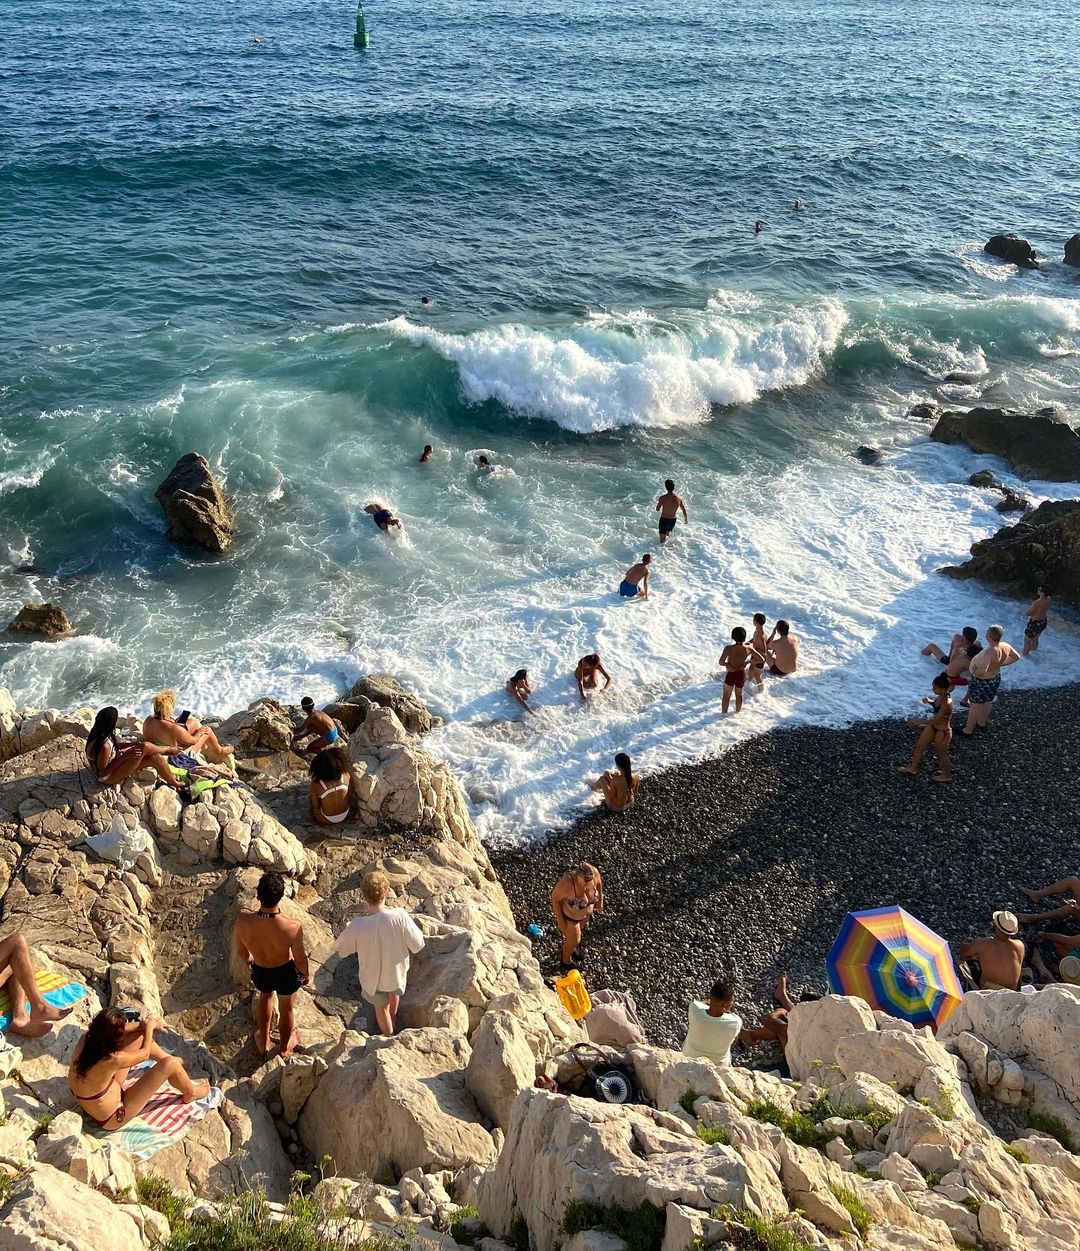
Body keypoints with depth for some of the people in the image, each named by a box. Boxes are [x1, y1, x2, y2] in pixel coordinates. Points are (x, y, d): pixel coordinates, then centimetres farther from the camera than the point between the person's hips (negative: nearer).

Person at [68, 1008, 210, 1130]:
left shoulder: (85, 1039, -20)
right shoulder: (111, 1060, -38)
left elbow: (111, 1030, 4)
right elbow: (145, 1053, -16)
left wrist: (143, 1026, 2)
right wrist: (149, 1027, 0)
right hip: (110, 1119, -8)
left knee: (138, 1035, 5)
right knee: (170, 1064, -14)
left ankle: (173, 1060, 31)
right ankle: (190, 1093, 19)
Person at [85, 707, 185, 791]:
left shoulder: (98, 733, -10)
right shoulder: (104, 746, -38)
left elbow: (113, 746, 9)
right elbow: (102, 773, -28)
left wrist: (133, 744, -3)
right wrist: (125, 756, -29)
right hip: (109, 778, -9)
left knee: (156, 758, 0)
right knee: (145, 747, -18)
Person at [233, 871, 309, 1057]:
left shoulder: (243, 921, -33)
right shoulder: (293, 928, -39)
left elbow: (241, 951, -10)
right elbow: (300, 959, -19)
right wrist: (306, 974, 4)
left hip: (260, 972, 2)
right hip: (286, 973, -2)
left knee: (265, 996, 36)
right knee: (286, 1008, 29)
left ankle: (263, 1043, 58)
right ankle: (285, 1047, 57)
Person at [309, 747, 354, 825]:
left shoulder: (316, 784, -25)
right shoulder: (347, 776, -20)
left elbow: (315, 807, -11)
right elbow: (350, 795, -6)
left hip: (326, 820, -2)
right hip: (346, 815, 2)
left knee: (310, 794, 22)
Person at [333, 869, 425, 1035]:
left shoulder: (357, 926, -35)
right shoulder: (400, 917, -34)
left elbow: (340, 948, -14)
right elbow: (418, 944, -19)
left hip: (373, 977, -1)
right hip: (397, 971, 1)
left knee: (381, 1008, 29)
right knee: (394, 992, 37)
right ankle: (392, 1019, 64)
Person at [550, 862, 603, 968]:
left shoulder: (594, 872, -31)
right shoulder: (566, 883, -44)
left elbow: (599, 882, -6)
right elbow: (555, 898, -25)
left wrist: (600, 900, 6)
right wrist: (560, 920, -18)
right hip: (569, 915, -4)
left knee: (580, 931, 32)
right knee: (574, 940, 17)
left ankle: (574, 947, 63)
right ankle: (566, 961, 47)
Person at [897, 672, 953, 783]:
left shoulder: (947, 703, -35)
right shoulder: (940, 697, -11)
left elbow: (935, 721, -32)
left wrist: (917, 722, -26)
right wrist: (930, 701, -6)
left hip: (942, 732, -8)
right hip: (933, 727, 8)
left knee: (941, 754, 16)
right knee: (919, 745, 21)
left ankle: (947, 776, 41)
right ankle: (913, 768, 42)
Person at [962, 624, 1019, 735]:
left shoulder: (989, 652, -40)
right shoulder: (1005, 646, -15)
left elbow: (981, 671, -45)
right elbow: (1016, 657, 5)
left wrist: (974, 672, -22)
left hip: (981, 681, -8)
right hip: (995, 678, 8)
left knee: (975, 706, 10)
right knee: (987, 702, 27)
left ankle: (968, 730, 26)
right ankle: (982, 723, 49)